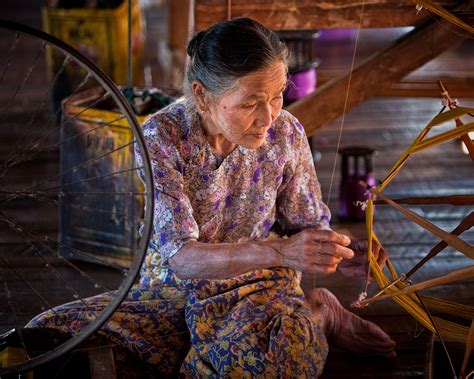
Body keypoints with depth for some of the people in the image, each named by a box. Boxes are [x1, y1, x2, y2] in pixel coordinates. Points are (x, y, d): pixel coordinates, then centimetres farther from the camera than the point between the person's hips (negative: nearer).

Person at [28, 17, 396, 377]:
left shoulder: (286, 133, -11)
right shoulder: (161, 137, -19)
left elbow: (307, 225, 3)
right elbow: (181, 257, -27)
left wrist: (340, 252, -22)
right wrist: (278, 251, -42)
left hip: (258, 285, -2)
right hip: (174, 290, 3)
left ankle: (318, 311, 1)